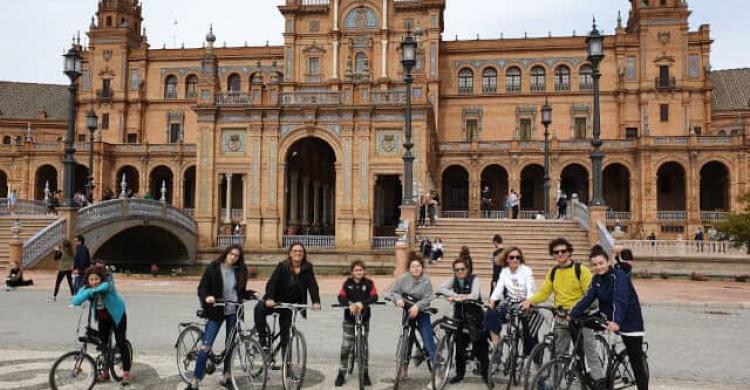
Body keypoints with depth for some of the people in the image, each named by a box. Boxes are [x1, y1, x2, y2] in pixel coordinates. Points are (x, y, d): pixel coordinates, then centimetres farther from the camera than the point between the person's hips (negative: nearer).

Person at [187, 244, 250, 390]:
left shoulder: (240, 270, 5)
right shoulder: (213, 268, -4)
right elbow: (202, 288, -5)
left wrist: (251, 296, -5)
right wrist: (206, 297, -24)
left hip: (233, 312, 3)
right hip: (216, 311, -3)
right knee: (206, 345, -6)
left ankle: (226, 376, 24)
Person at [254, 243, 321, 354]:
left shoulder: (308, 268, -4)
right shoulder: (282, 266, -9)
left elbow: (312, 285, -12)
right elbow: (272, 283, -18)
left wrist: (316, 302, -29)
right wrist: (269, 298, -36)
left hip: (290, 305, 2)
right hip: (276, 301, -1)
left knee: (285, 334, 5)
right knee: (259, 308, -30)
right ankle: (264, 339, -19)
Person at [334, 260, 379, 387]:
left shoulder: (369, 283, -2)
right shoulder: (347, 282, 1)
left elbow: (374, 297, -14)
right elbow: (341, 297, -10)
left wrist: (362, 303, -30)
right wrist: (349, 304, -29)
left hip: (364, 318, 0)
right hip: (349, 318, 0)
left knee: (363, 346, 8)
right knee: (345, 347, 1)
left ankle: (365, 374, 19)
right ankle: (341, 374, 11)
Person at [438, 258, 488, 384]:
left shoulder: (474, 279, -8)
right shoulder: (453, 280, 4)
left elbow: (474, 295, -23)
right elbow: (441, 288, -10)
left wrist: (455, 297, -27)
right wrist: (455, 295, -24)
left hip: (474, 316, -4)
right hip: (459, 315, 4)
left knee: (480, 345, -4)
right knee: (459, 345, 6)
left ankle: (485, 373, 10)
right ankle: (460, 373, 19)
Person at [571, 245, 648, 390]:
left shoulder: (619, 276, -21)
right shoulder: (597, 279, 0)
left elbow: (621, 301, -35)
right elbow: (587, 298, -6)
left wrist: (616, 322, -51)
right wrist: (571, 315, -18)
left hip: (630, 322, -6)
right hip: (610, 319, 7)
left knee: (636, 362, 0)